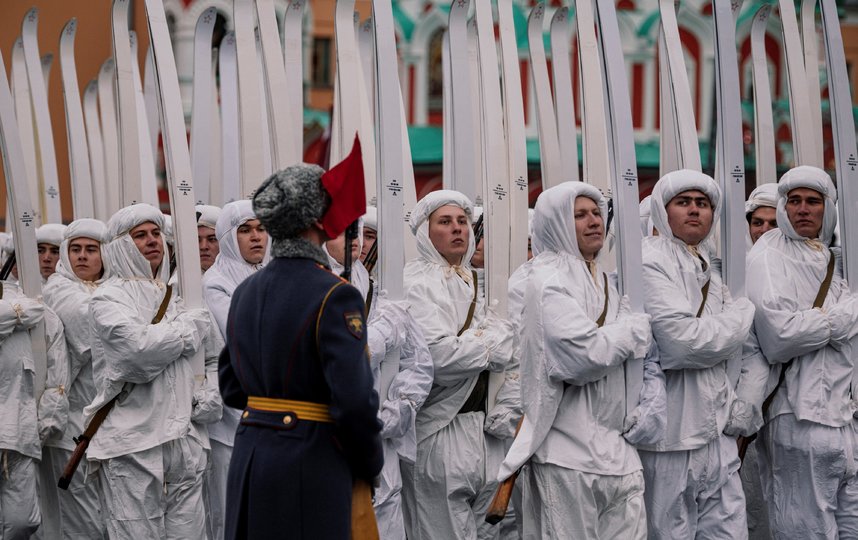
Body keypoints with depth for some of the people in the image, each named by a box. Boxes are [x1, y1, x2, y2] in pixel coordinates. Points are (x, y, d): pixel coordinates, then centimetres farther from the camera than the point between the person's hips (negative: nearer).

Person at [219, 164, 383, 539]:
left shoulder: (246, 293, 9)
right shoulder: (334, 297, -15)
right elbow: (355, 402, -19)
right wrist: (369, 465, -2)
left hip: (251, 457, 7)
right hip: (311, 466, -7)